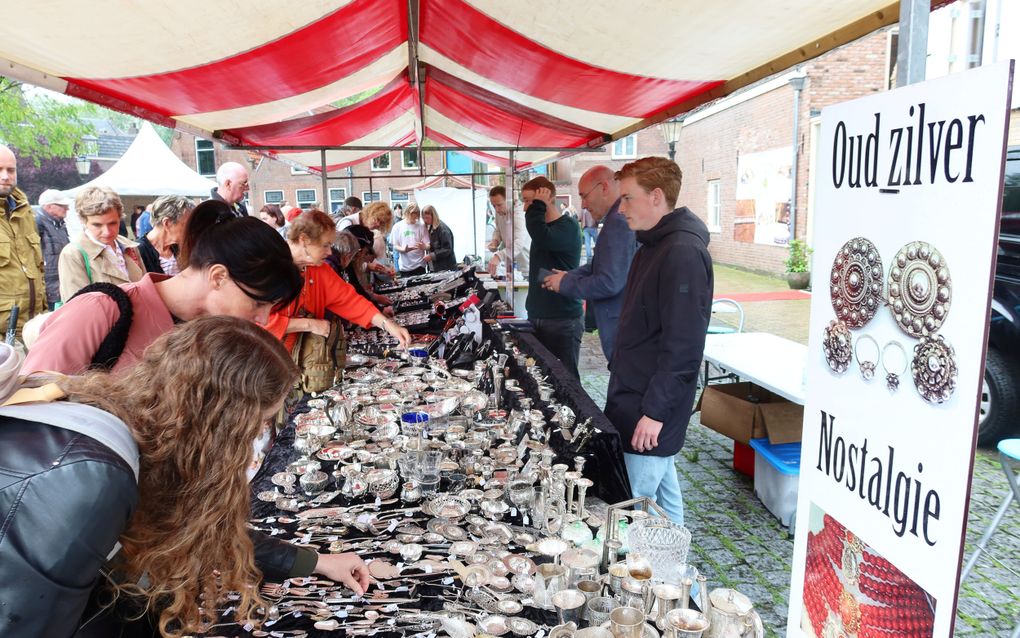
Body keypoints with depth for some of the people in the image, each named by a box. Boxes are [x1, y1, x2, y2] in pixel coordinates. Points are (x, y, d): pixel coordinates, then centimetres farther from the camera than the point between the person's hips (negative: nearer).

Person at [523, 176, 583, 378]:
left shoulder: (568, 226, -13)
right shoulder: (545, 227, 14)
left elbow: (543, 238, -34)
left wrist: (537, 205, -19)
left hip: (563, 321, -8)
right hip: (537, 317, 8)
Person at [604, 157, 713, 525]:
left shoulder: (684, 252, -19)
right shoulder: (653, 247, 13)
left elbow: (683, 345, -24)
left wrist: (654, 411, -22)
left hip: (649, 413, -10)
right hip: (634, 397, 10)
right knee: (664, 493, 20)